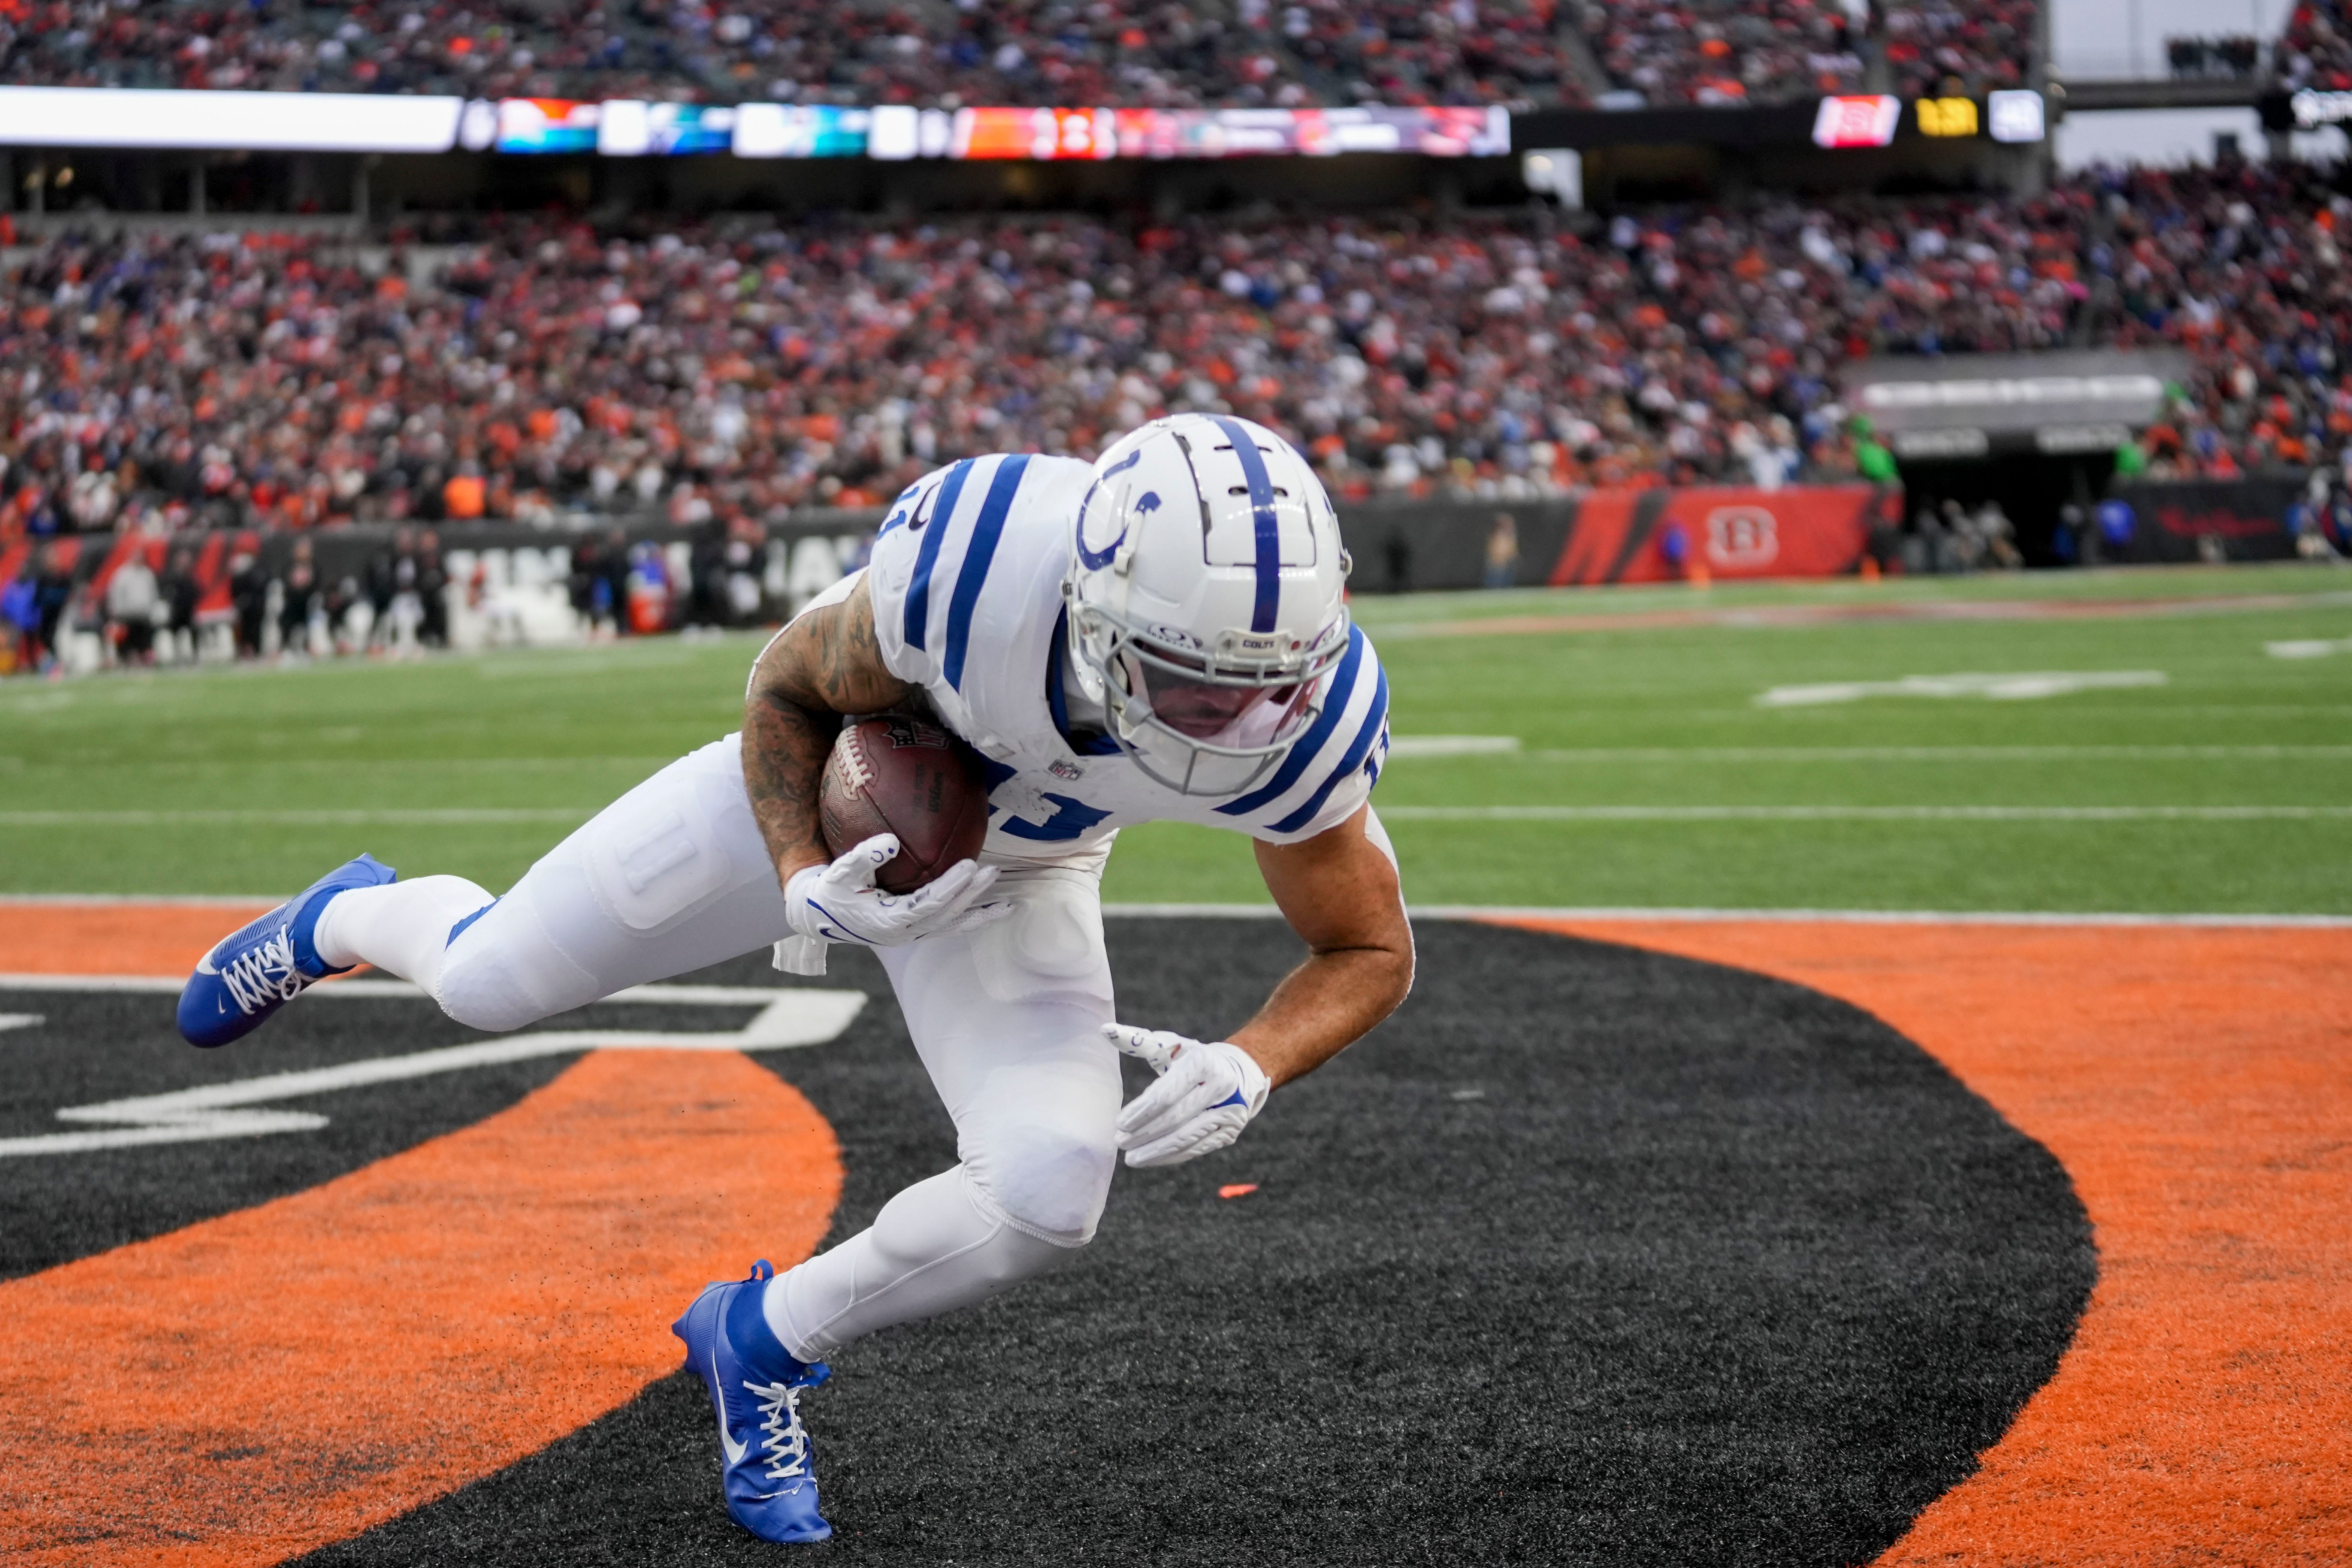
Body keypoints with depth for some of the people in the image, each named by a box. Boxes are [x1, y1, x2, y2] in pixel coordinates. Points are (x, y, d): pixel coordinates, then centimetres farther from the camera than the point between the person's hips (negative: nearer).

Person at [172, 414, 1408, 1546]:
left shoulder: (1302, 710, -35)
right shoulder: (974, 561, -42)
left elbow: (1370, 953, -16)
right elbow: (788, 688, -18)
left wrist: (1250, 1067, -35)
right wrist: (804, 878, -33)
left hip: (1016, 885, 1)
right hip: (830, 797, -1)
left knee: (1048, 1196, -21)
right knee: (484, 984, 6)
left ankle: (763, 1345, 9)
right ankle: (350, 918, 47)